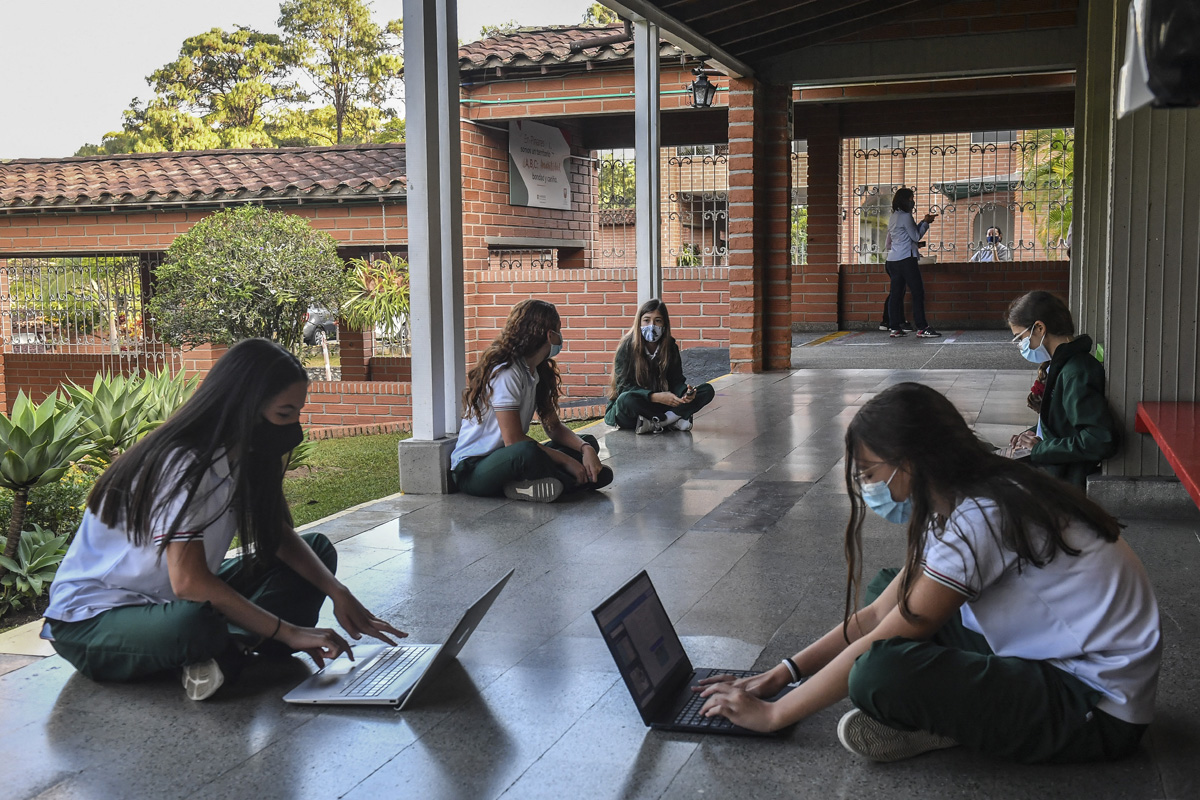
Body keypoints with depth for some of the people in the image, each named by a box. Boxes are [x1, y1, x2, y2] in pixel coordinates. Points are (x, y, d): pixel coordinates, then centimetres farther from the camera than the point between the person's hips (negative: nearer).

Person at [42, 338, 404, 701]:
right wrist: (289, 632, -30)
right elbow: (188, 581, -33)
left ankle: (234, 647, -16)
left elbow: (278, 534, 7)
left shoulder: (241, 455, 0)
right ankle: (239, 645, -11)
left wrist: (337, 592, -11)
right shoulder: (182, 465, -26)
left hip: (175, 601, 10)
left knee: (318, 549, 2)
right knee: (193, 623, -44)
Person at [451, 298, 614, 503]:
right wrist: (566, 461, -19)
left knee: (587, 442, 2)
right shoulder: (505, 373, -19)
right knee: (527, 452, -41)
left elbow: (554, 427, 10)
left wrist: (586, 448, -10)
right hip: (472, 469, -10)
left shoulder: (538, 372, 10)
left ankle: (523, 486, -17)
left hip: (510, 460, 10)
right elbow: (513, 440, -23)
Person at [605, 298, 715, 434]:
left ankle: (654, 422, -27)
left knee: (707, 391, -11)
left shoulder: (670, 346, 2)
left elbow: (676, 380, 0)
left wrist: (685, 393, -26)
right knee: (626, 399, -41)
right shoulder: (627, 347, -12)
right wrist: (656, 397, -32)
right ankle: (674, 420, -25)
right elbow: (624, 387, -18)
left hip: (660, 403, 5)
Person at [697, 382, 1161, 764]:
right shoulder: (957, 504, 7)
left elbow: (876, 645, -20)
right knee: (892, 591, 12)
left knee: (880, 672, -30)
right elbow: (875, 614, 10)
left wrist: (772, 714, -11)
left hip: (1100, 712, -10)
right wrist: (779, 675, 5)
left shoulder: (979, 518, -24)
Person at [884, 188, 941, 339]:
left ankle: (895, 328, 6)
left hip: (892, 260, 9)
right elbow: (916, 236, -5)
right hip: (906, 259, -9)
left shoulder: (893, 217, 16)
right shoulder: (905, 216, -11)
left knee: (896, 293, 7)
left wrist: (923, 222, 20)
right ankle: (922, 328, -9)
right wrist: (926, 222, 7)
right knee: (918, 293, -6)